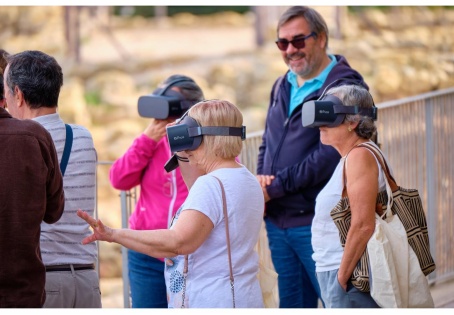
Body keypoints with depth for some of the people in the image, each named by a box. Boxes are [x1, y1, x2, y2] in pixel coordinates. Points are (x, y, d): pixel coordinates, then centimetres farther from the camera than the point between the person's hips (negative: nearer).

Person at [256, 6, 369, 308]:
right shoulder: (283, 86, 16)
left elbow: (331, 155, -18)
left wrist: (276, 186, -16)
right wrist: (262, 176, -1)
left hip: (316, 221, -8)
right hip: (277, 220, 8)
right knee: (292, 303, 13)